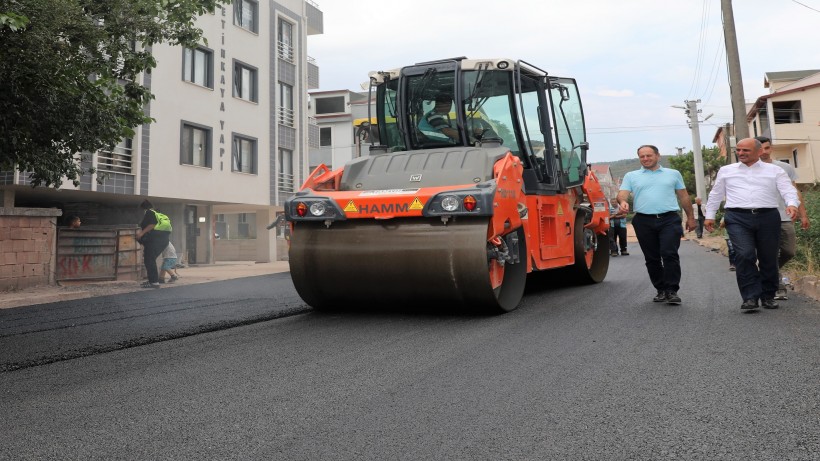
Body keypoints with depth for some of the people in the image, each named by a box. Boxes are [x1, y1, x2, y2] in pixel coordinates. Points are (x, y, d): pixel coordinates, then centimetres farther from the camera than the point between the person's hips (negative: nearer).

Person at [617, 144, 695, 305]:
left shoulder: (673, 174, 16)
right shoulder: (631, 176, 13)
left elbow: (684, 197, 17)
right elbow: (622, 194, 1)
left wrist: (690, 217, 13)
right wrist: (623, 202, -22)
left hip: (669, 220, -1)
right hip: (644, 221, 1)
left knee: (670, 254, -13)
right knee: (652, 258, 5)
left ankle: (672, 291, -8)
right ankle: (661, 290, 16)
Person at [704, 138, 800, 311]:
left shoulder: (775, 170, 12)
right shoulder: (726, 171, 16)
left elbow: (788, 189, 1)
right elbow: (716, 194, 19)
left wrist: (792, 204, -19)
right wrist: (709, 215, 13)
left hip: (768, 217, 1)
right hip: (738, 218, -1)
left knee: (769, 258, 6)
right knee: (744, 255, -18)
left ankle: (768, 296, 21)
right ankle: (750, 297, -14)